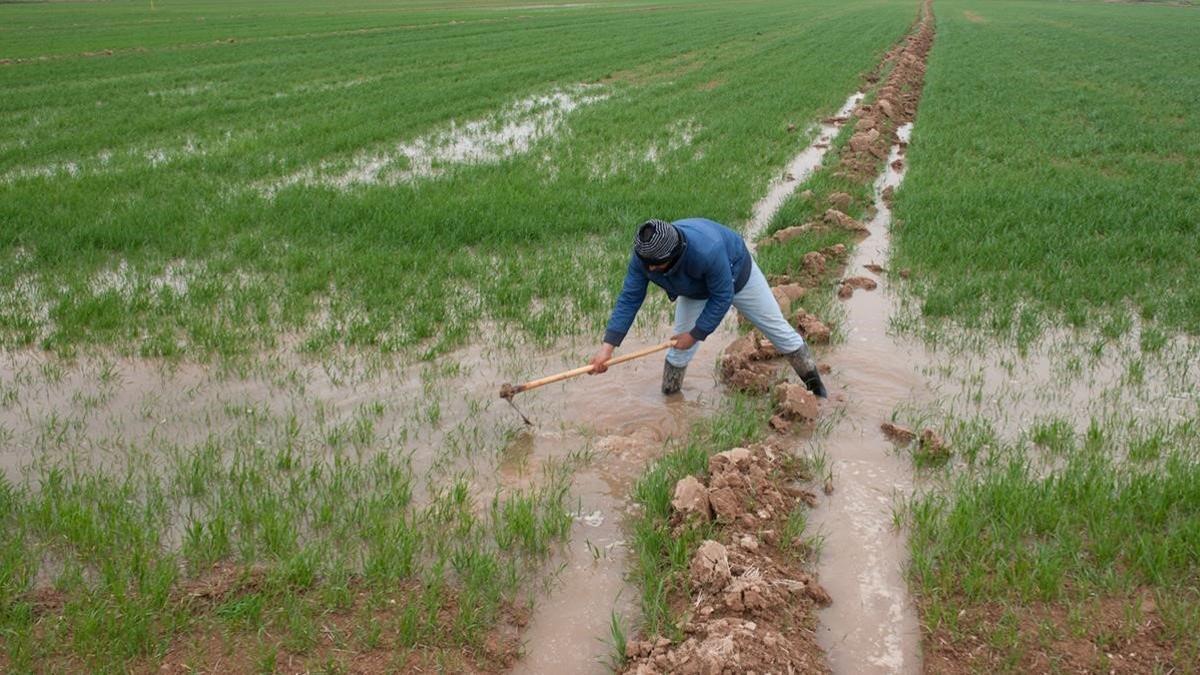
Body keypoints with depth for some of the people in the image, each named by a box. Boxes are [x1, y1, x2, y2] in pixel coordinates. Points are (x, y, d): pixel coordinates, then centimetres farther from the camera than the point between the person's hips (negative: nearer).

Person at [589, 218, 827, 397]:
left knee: (777, 329, 7)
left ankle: (814, 383, 25)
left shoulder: (707, 250, -48)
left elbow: (722, 297, -34)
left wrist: (696, 334, -27)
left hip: (736, 275, -4)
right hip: (695, 290, 4)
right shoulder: (644, 256, -33)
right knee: (680, 348, -3)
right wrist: (607, 347, -33)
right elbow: (629, 299, -27)